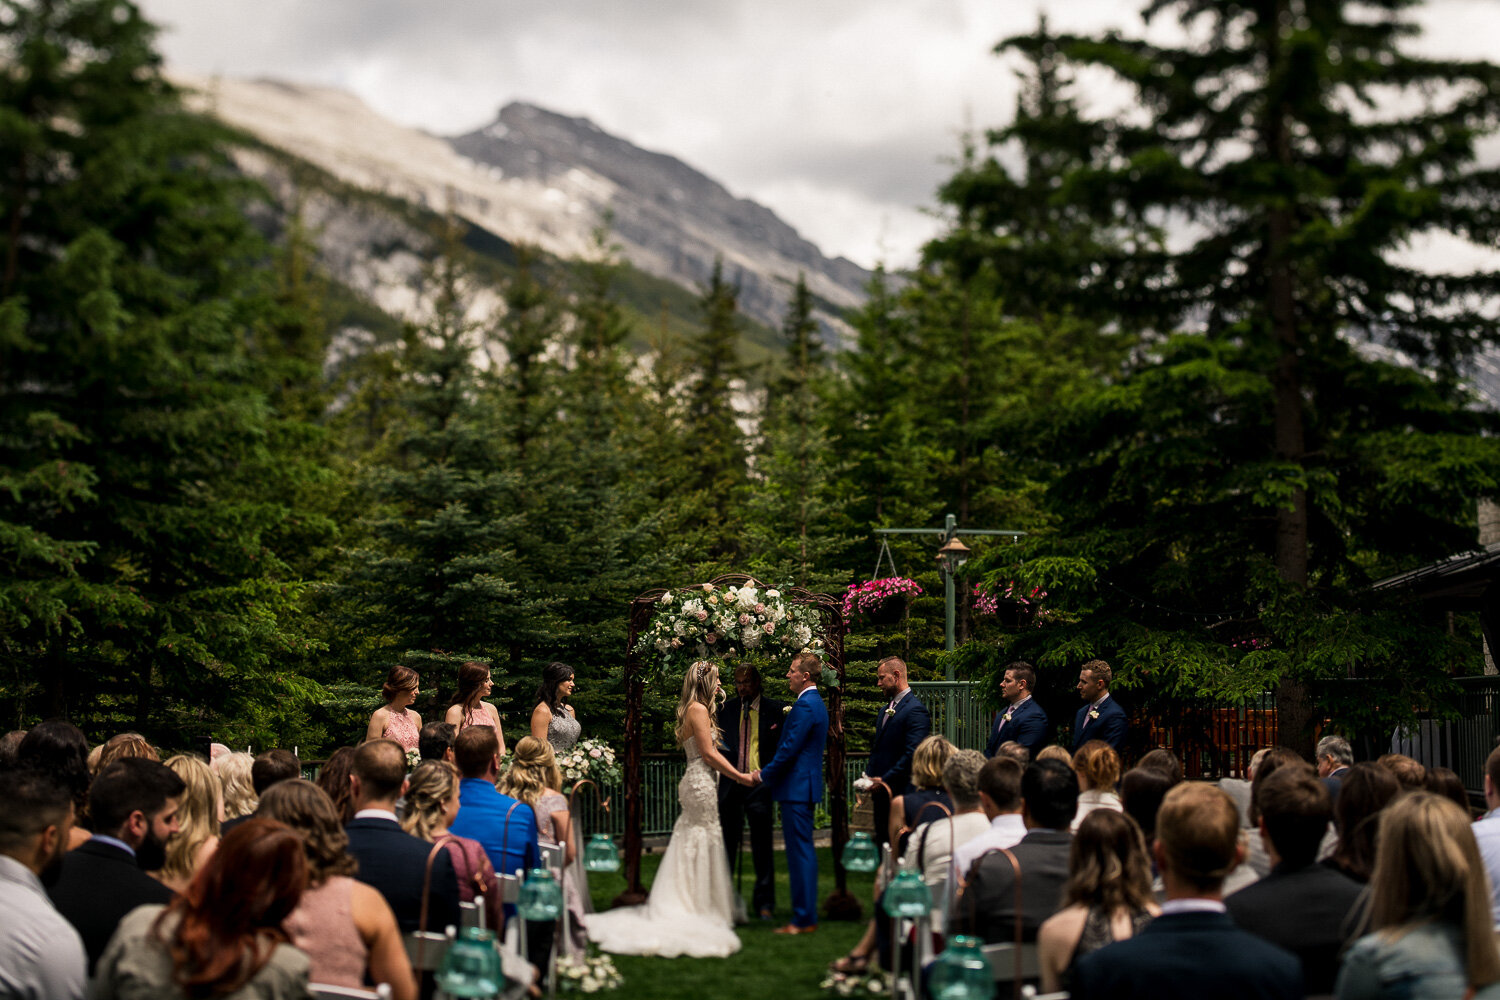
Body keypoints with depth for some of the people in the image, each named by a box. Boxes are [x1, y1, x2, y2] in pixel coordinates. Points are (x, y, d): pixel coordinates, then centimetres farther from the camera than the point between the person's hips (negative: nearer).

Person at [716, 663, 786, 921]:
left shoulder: (775, 709, 3)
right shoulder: (726, 708, 11)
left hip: (760, 784, -2)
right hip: (731, 783, 2)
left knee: (762, 846, 1)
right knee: (726, 844, 9)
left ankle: (764, 903, 9)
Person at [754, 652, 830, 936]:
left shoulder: (804, 705, -16)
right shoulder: (816, 703, 17)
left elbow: (790, 749, -19)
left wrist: (764, 774, -8)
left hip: (797, 787, -11)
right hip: (805, 787, 11)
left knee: (800, 852, -7)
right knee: (803, 851, 14)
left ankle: (803, 919, -4)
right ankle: (807, 915, 19)